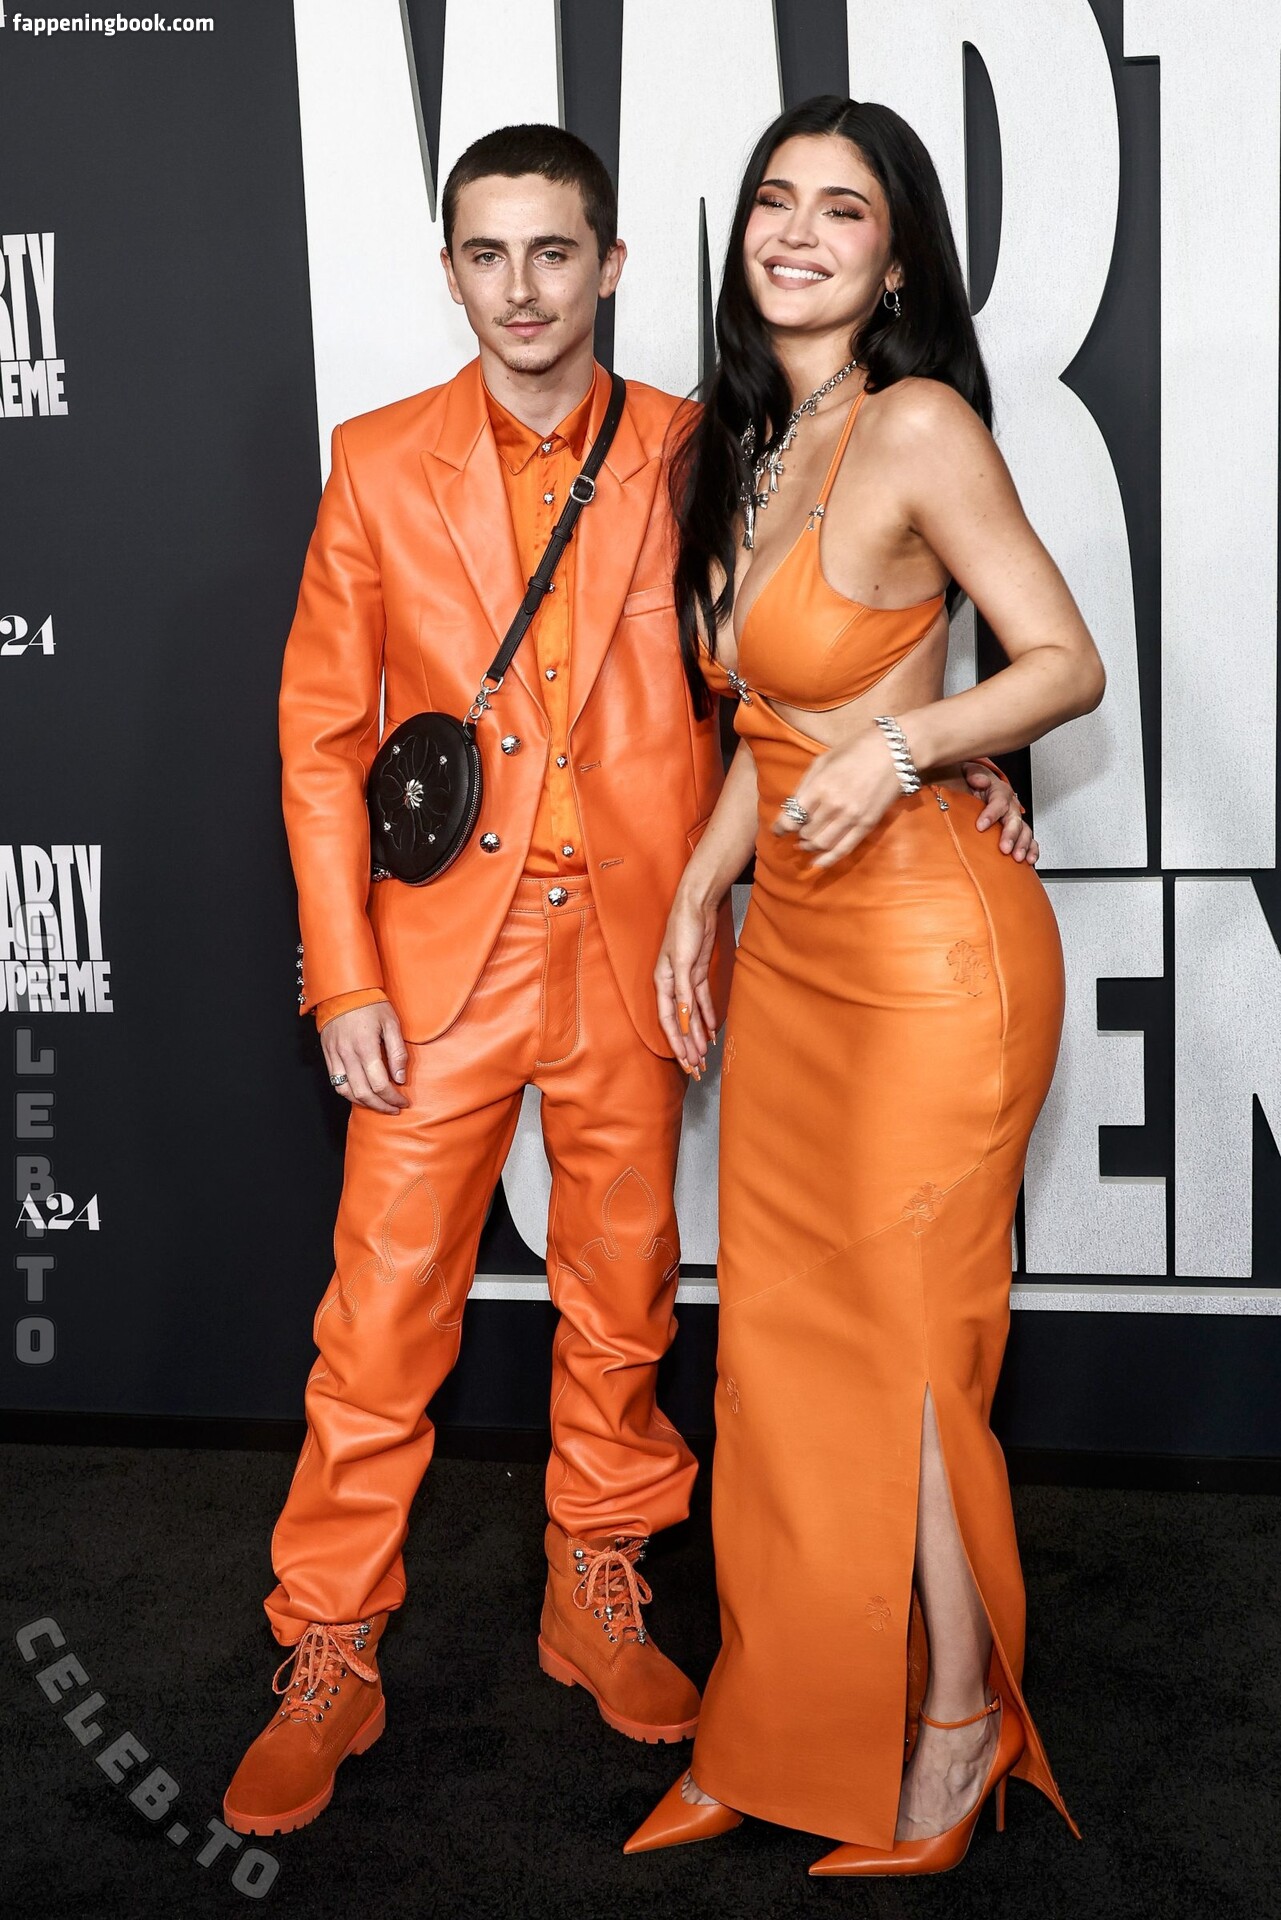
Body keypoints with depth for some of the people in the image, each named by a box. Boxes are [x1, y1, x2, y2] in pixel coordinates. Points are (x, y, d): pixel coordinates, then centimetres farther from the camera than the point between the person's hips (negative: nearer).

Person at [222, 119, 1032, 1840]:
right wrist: (344, 976, -5)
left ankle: (598, 1594, 34)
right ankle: (330, 1662, 21)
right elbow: (322, 732, 1)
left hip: (635, 955, 1)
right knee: (383, 1319, 4)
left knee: (621, 1299, 13)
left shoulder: (697, 456, 2)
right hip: (442, 954, 0)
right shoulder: (380, 461, 2)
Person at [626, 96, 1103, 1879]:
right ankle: (786, 1728, 28)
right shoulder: (725, 446, 11)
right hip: (788, 939, 8)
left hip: (930, 945, -7)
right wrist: (696, 892, 13)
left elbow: (1066, 663, -9)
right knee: (779, 1333, 12)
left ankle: (960, 1722, 25)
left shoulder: (920, 427, -12)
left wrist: (898, 748, -23)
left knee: (905, 1345, 3)